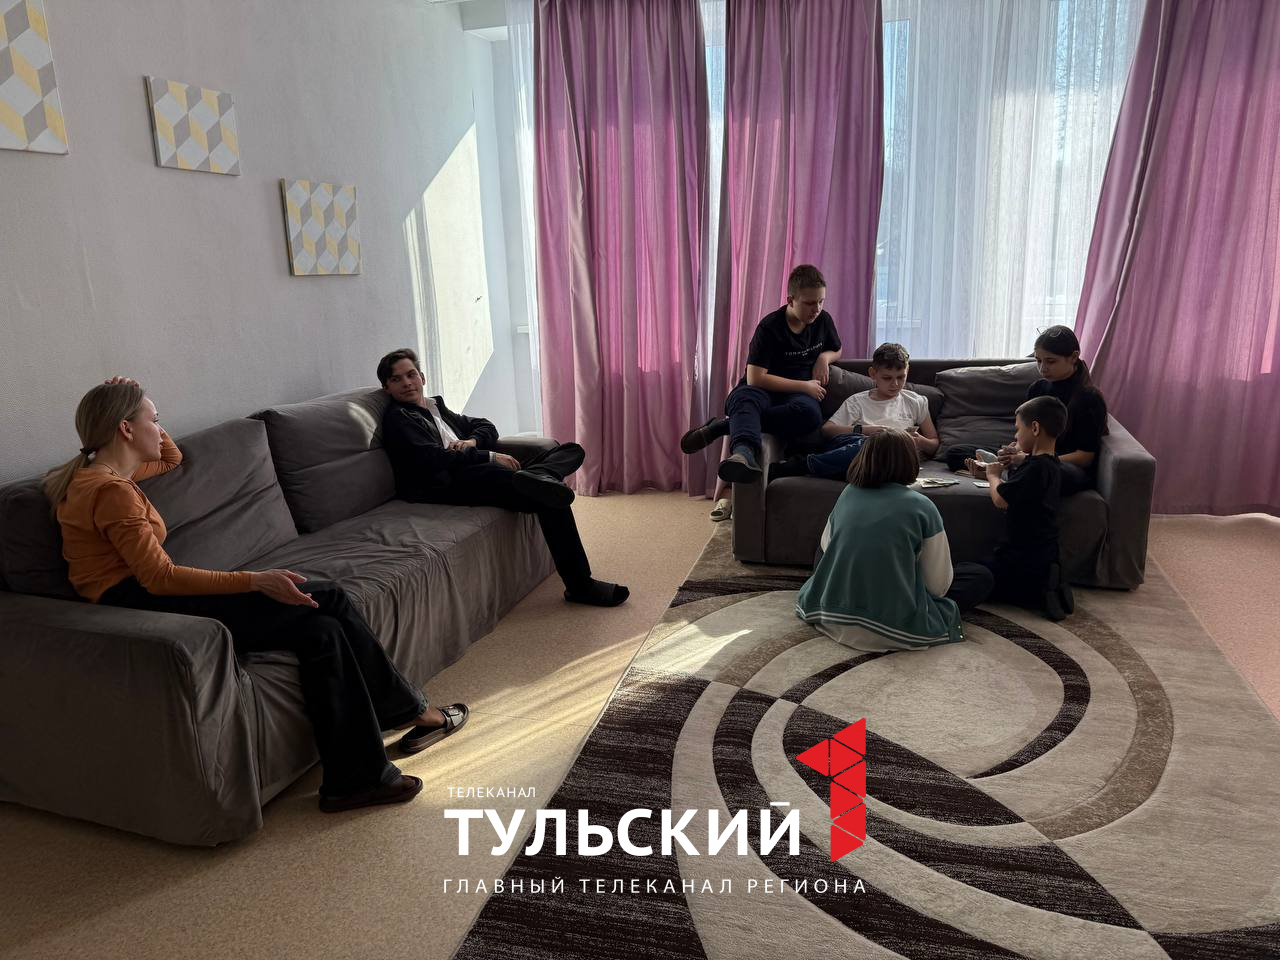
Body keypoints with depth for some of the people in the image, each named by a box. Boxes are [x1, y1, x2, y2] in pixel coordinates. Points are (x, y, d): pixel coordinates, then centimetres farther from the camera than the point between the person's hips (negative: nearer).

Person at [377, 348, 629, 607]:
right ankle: (580, 585, -27)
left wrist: (471, 441, 2)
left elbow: (486, 427, 27)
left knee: (572, 450, -4)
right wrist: (490, 457, -14)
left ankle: (532, 479, -37)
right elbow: (433, 458, -13)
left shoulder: (436, 405, 30)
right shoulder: (398, 418, 3)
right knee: (549, 500, -27)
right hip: (452, 484, -9)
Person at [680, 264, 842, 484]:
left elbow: (836, 350, 30)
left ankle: (728, 425, -32)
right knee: (743, 397, -42)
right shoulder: (770, 327, -9)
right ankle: (744, 451, -72)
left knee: (809, 413, -37)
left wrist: (824, 357, 3)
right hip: (764, 390, -3)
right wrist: (804, 386, -14)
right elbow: (755, 378, -17)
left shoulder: (823, 321, 8)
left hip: (799, 394, 3)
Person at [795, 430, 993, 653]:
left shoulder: (847, 494, 4)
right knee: (981, 577, 12)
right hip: (892, 628, -3)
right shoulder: (920, 505, -7)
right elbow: (938, 586, -5)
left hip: (832, 618, 4)